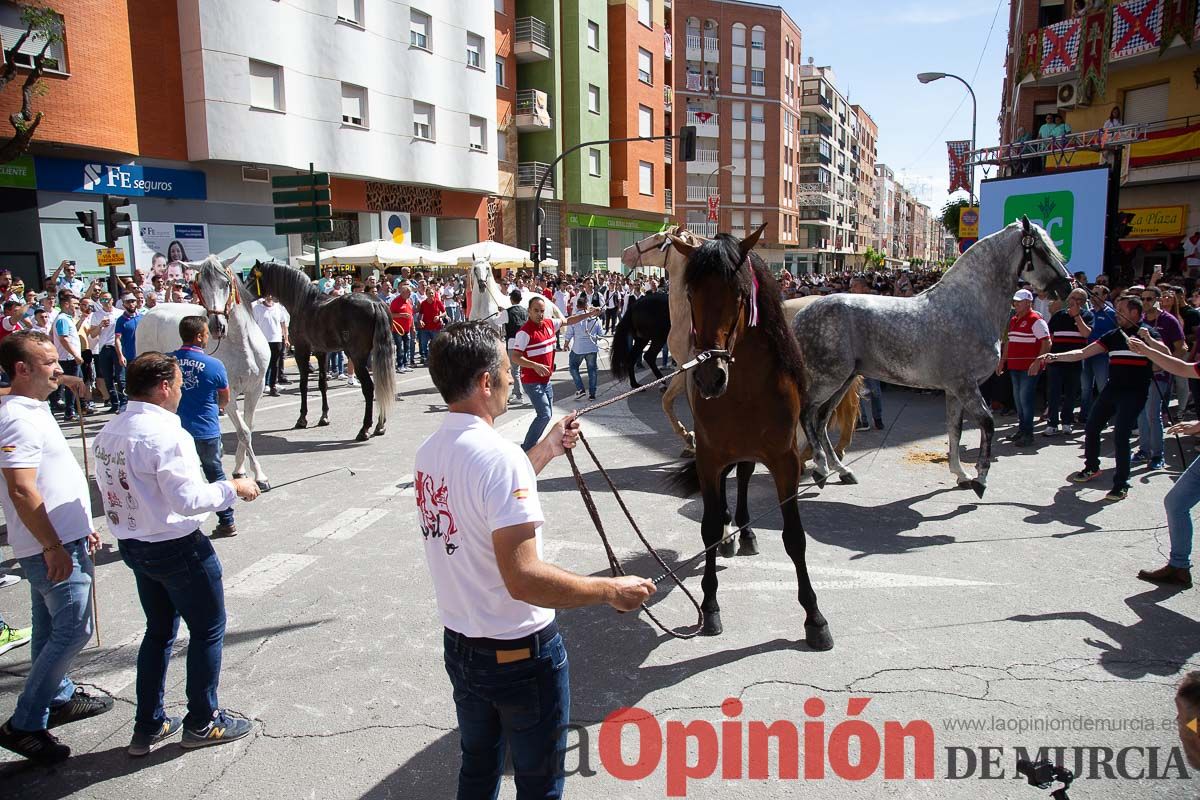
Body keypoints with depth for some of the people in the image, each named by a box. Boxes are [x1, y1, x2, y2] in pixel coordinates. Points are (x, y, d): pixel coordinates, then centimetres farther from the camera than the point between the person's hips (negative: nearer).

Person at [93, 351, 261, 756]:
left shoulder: (108, 433, 2)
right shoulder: (165, 434, -24)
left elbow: (117, 489, 9)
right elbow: (189, 500, -26)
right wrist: (234, 488, -13)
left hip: (132, 544, 8)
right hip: (177, 548, -8)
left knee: (159, 631, 22)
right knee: (207, 630, 10)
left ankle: (148, 725, 30)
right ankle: (202, 723, 22)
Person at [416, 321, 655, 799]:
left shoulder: (429, 453, 0)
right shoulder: (500, 455, -27)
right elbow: (523, 579, -31)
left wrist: (545, 451, 17)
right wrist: (612, 591, -21)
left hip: (459, 646, 8)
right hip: (520, 653, -8)